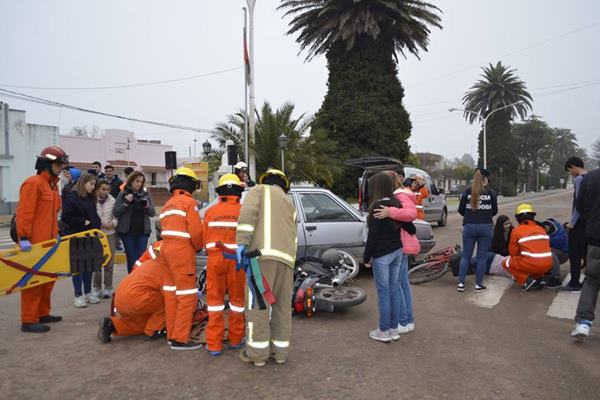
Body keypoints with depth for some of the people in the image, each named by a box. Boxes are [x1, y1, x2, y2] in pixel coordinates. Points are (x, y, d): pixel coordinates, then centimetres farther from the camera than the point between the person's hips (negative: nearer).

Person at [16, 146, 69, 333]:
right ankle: (28, 320, 3)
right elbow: (24, 212, -18)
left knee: (48, 278, 15)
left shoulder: (53, 185, 17)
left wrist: (55, 234, 20)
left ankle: (43, 313, 27)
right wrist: (24, 238, -22)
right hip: (33, 243, -9)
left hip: (48, 241, 9)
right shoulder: (33, 183, -12)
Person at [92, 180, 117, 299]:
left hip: (110, 234, 2)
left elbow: (117, 216, 5)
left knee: (109, 261, 7)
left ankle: (108, 287, 19)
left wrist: (113, 223, -13)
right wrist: (101, 224, -14)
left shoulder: (113, 201, 0)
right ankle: (97, 288, 19)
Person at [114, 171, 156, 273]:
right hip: (127, 231, -1)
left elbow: (153, 213, 5)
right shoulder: (123, 194, 2)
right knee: (131, 259, 4)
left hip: (143, 231, 1)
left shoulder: (146, 195, 7)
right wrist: (126, 202, -16)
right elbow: (116, 212, -4)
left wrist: (147, 206, -15)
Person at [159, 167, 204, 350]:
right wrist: (199, 247, 4)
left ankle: (172, 334, 22)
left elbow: (168, 229, 15)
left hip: (166, 248, 9)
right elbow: (196, 231, -15)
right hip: (182, 252, -9)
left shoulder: (168, 204, 19)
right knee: (187, 296, -3)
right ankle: (180, 339, -1)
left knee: (171, 293, 14)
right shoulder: (189, 202, -8)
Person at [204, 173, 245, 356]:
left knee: (215, 299, 8)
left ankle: (214, 344, 10)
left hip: (215, 259, 1)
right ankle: (235, 339, 24)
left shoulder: (210, 212, 2)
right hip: (238, 259, -1)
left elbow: (206, 238, 6)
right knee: (237, 298, 13)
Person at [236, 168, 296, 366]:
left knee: (257, 302, 0)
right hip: (286, 257, 6)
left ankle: (257, 352, 4)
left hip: (263, 253, -6)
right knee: (282, 304, 13)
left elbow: (248, 213, -6)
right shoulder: (290, 204, 30)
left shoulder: (260, 190, 14)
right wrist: (289, 262, 26)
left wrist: (242, 242, -11)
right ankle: (280, 350, 20)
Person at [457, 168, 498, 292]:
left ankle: (461, 283, 8)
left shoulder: (467, 192, -1)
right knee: (482, 257, 8)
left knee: (466, 256, 9)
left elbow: (461, 210, 2)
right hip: (485, 227, 0)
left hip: (469, 226, 1)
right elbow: (494, 211, 7)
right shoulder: (491, 193, 0)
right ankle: (478, 284, 11)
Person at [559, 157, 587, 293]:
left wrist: (572, 222, -15)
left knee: (574, 253, -3)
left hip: (580, 222, -8)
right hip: (590, 221, 8)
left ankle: (574, 284, 1)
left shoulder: (579, 179, -14)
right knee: (586, 252, 14)